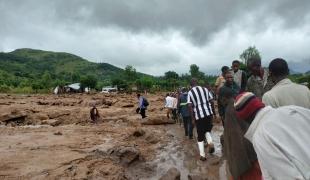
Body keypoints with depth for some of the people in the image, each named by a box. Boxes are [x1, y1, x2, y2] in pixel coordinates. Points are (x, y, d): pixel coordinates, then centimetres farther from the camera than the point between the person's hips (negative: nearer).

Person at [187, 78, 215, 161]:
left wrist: (192, 119, -5)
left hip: (198, 115, -3)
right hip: (208, 112, 3)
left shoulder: (190, 92, -1)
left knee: (200, 135, 9)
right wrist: (212, 112, 16)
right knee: (207, 130, 25)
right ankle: (210, 142, -1)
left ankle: (202, 155, 10)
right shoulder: (205, 89, 8)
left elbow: (190, 106, -9)